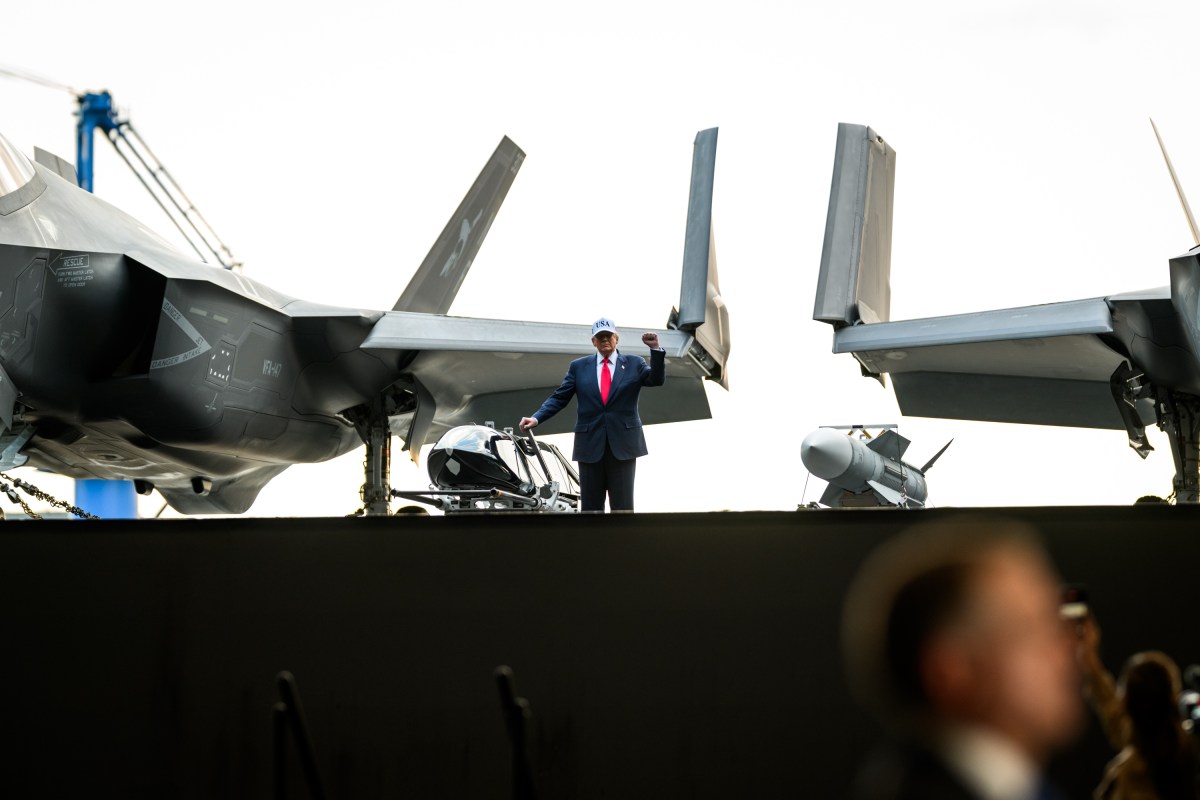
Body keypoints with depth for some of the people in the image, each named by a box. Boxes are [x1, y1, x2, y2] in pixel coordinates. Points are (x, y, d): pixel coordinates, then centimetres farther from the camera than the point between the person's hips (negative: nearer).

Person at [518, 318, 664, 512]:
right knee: (590, 506, 5)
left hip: (622, 444, -1)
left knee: (622, 505, 1)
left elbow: (656, 379, -7)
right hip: (590, 444, 1)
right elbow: (559, 398, 4)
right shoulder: (579, 366, 9)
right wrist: (536, 418, -10)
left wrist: (655, 349, -20)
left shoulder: (634, 364, 7)